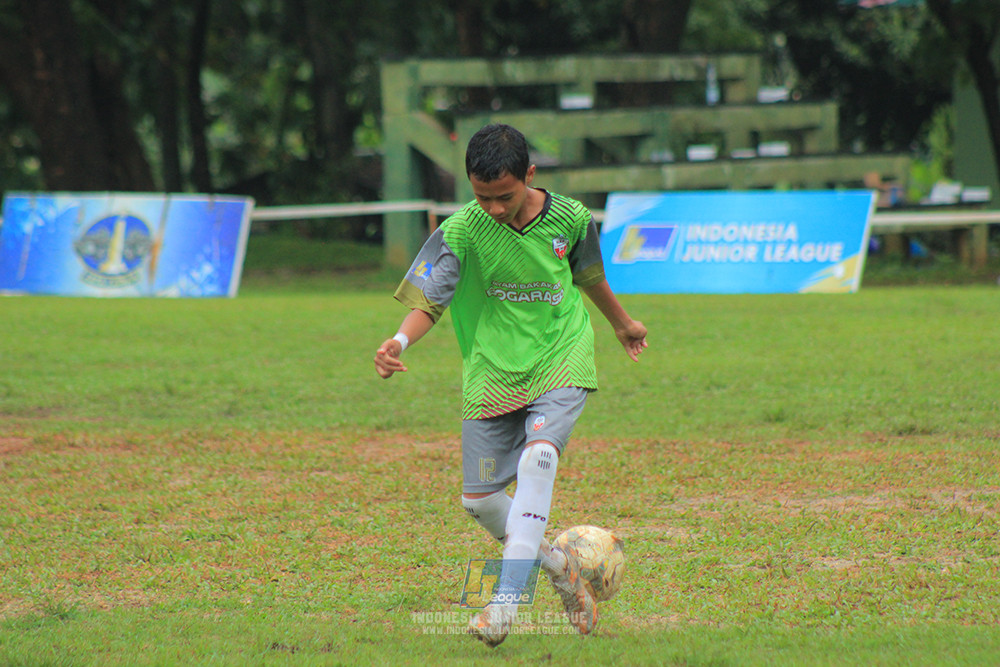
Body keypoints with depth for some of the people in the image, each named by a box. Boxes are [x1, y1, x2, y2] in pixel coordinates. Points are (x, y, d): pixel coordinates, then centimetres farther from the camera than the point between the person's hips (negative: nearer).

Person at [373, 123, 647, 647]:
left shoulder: (569, 218, -6)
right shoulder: (462, 230, -13)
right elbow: (427, 301, -14)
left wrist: (622, 323, 34)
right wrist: (400, 341, -37)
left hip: (561, 363, -1)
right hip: (493, 372, 1)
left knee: (538, 457, -28)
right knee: (479, 500, 1)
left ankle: (506, 599, -29)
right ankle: (554, 563, 30)